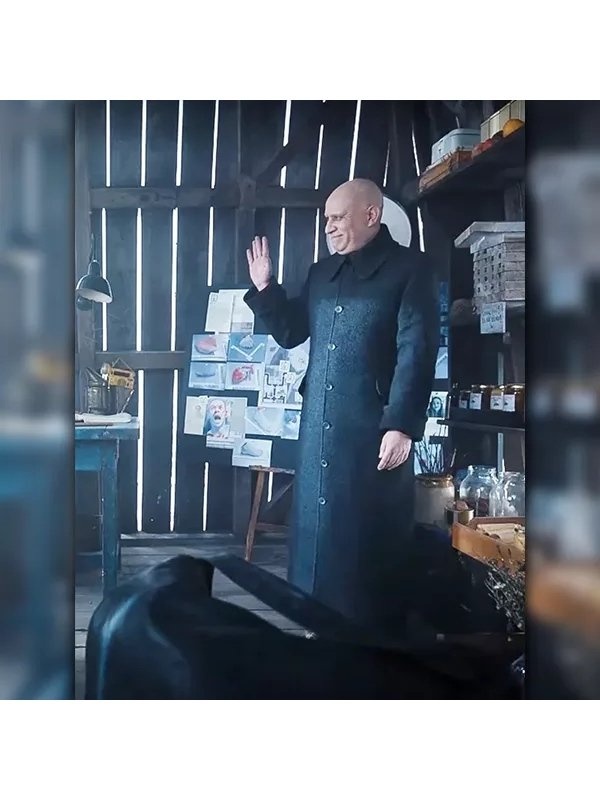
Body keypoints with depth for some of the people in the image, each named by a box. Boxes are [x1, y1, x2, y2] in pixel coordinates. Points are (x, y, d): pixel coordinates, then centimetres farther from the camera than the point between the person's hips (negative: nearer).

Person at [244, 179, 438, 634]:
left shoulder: (410, 271, -4)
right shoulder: (322, 274, 16)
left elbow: (417, 354, -12)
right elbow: (290, 333, 23)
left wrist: (402, 426, -19)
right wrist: (265, 289, 9)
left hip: (375, 433, -6)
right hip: (318, 430, 6)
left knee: (369, 544, 2)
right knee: (316, 535, 12)